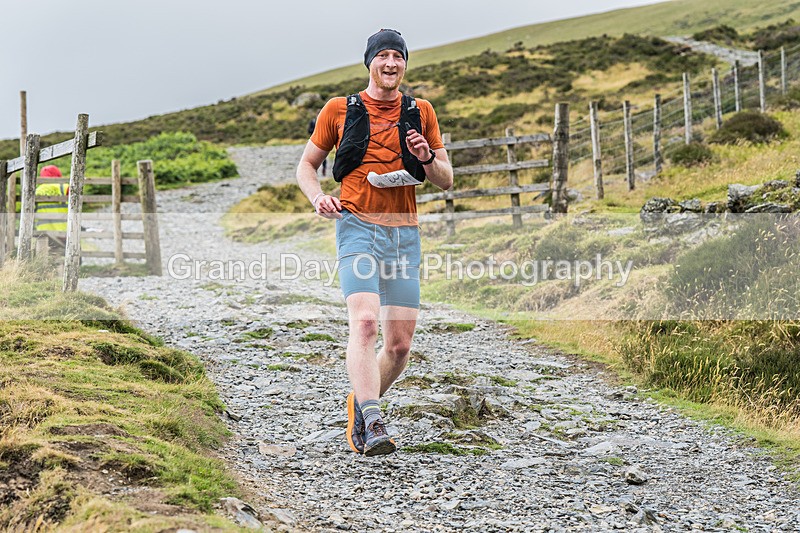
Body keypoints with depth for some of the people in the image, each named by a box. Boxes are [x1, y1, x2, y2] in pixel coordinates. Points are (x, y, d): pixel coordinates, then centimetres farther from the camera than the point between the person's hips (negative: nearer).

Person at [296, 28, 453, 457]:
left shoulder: (421, 113, 13)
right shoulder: (339, 110, 7)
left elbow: (446, 181, 16)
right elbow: (306, 165, 15)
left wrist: (427, 158, -6)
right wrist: (319, 198, -6)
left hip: (404, 232, 3)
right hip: (357, 227, -3)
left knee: (400, 343, 2)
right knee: (364, 322, -24)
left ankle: (361, 404, 27)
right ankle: (372, 423, -30)